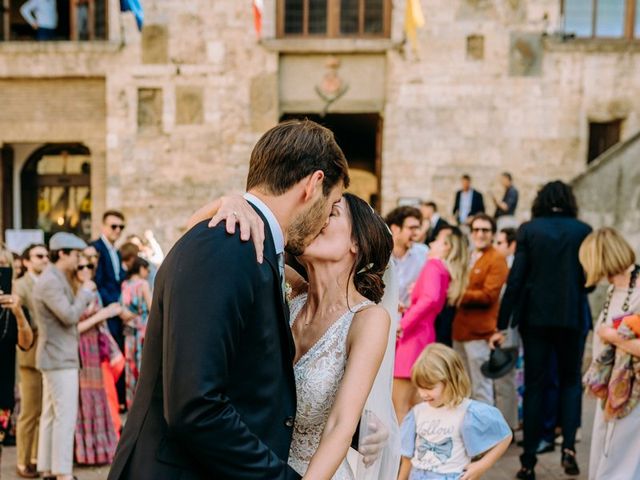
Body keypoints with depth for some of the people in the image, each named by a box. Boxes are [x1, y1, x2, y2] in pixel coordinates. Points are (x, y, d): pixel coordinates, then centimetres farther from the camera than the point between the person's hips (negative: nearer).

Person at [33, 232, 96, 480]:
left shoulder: (56, 279, 15)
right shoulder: (51, 281, -17)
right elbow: (70, 316, -23)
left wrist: (83, 297, 5)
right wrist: (85, 292, -11)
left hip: (56, 357, 11)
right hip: (60, 359, -11)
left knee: (51, 415, 14)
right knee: (65, 416, -8)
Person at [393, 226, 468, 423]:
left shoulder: (434, 264, -9)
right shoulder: (447, 272, 16)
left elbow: (430, 298, -26)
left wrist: (402, 325, -21)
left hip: (413, 336, -9)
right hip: (425, 335, 9)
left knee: (400, 408, -8)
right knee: (416, 406, 15)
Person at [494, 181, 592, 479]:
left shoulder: (529, 230, -3)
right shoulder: (583, 230, -2)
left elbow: (516, 279, -7)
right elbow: (589, 279, -1)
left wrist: (502, 325, -4)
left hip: (535, 317, 0)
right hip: (573, 317, 0)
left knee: (534, 386, 8)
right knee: (570, 381, 18)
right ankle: (568, 445, 1)